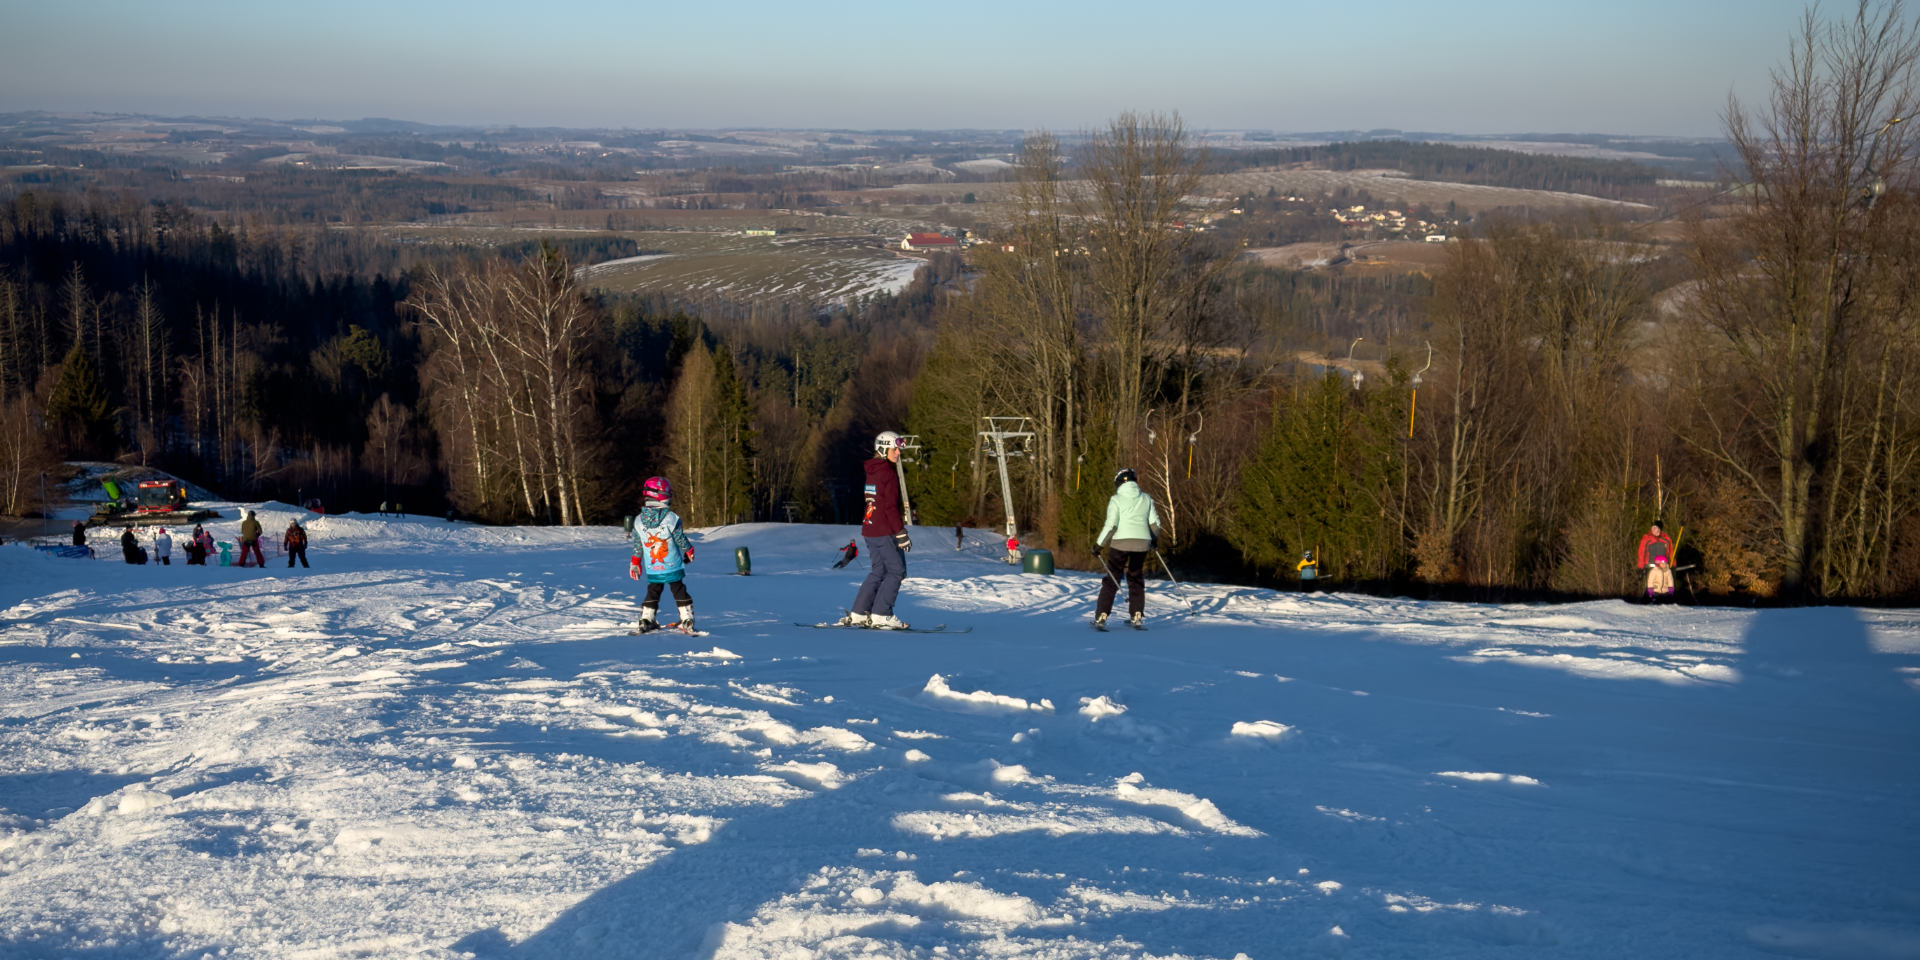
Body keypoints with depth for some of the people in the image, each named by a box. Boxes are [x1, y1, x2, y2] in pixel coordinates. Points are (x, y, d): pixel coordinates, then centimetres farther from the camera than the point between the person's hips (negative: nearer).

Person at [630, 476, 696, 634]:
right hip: (673, 568, -3)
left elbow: (637, 547, 3)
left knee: (652, 594, 17)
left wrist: (635, 564, 16)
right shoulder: (672, 519, -16)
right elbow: (681, 540, -7)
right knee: (680, 593, 8)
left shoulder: (638, 521, -5)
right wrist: (690, 552, 12)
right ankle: (687, 622, 9)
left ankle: (646, 621, 17)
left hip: (652, 570, 3)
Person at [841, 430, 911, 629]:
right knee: (896, 571, -2)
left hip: (869, 529, 9)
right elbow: (890, 506, -18)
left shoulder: (870, 471, 14)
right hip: (885, 531, -9)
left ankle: (857, 614, 12)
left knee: (879, 572, 15)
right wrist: (901, 533, -17)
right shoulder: (888, 473, -13)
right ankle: (881, 615, -6)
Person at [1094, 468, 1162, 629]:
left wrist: (1098, 544, -3)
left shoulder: (1116, 500, -5)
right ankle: (1137, 617, 11)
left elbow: (1110, 525, -11)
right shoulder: (1146, 499, 8)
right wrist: (1154, 539, 28)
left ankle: (1101, 617, -3)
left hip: (1120, 543, -3)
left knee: (1111, 580, 4)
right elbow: (1154, 522, 11)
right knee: (1136, 579, 17)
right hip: (1142, 543, 3)